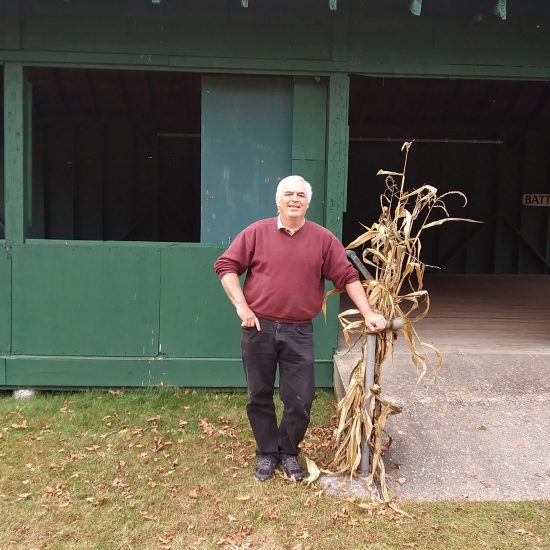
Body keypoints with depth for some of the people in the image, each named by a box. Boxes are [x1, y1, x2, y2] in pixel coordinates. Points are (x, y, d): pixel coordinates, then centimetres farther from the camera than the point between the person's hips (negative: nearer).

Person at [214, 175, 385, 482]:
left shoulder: (323, 238, 3)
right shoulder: (257, 232, 1)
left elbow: (348, 277, 3)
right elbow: (226, 266, 1)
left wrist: (368, 313, -3)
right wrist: (241, 306, -7)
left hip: (299, 332, 0)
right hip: (259, 328, 0)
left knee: (300, 400, 4)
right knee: (260, 396, 10)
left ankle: (288, 453, 27)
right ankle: (267, 454, 27)